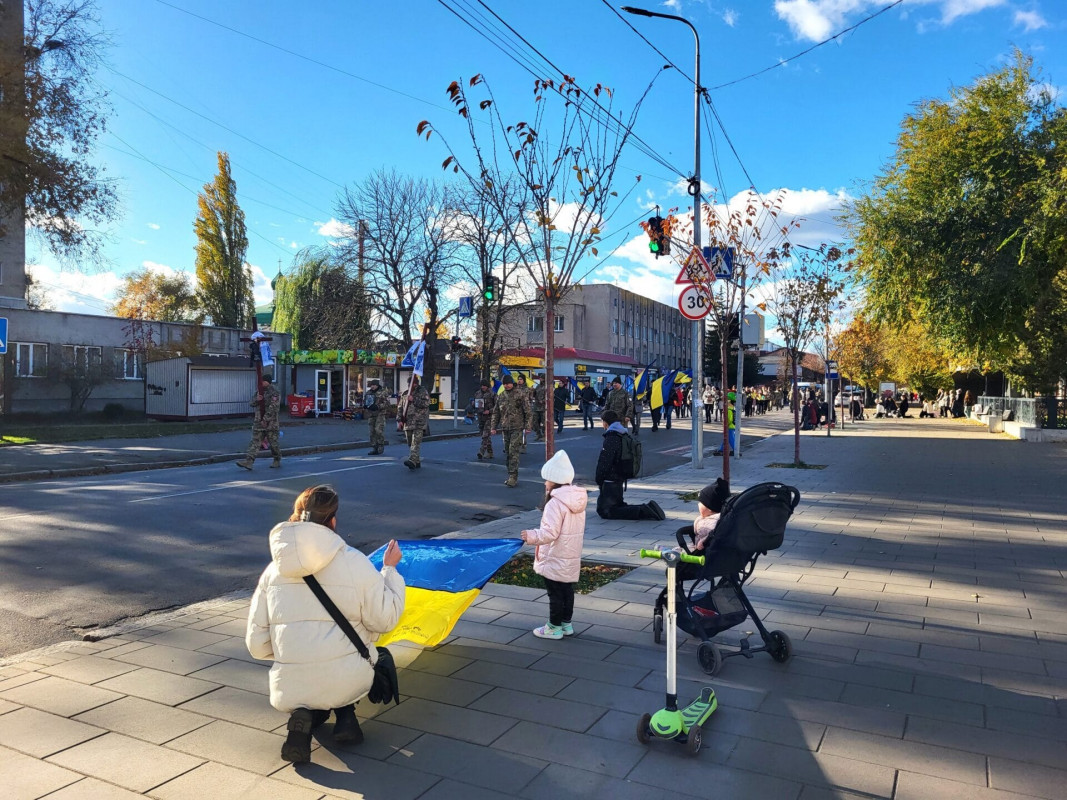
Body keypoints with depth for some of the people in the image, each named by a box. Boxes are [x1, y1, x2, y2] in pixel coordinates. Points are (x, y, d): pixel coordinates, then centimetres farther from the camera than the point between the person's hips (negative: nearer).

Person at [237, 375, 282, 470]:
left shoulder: (275, 393, -10)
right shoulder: (261, 392, 14)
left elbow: (272, 408, -17)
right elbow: (251, 404, 16)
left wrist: (265, 420, -20)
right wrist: (256, 399, -7)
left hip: (270, 423, -6)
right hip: (258, 422, 6)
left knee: (273, 443, 4)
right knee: (255, 442, -2)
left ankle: (277, 461, 21)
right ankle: (248, 461, -8)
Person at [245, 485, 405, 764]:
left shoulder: (273, 570, 2)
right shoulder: (355, 563, -9)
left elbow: (257, 644, 5)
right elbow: (385, 620, -2)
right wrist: (390, 569, 9)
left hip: (288, 691, 3)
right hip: (347, 685, -2)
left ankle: (304, 717, 3)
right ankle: (345, 713, 7)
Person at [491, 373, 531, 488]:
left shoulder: (519, 395, -3)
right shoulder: (500, 397, 12)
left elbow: (527, 411, -2)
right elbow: (496, 413, 17)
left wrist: (527, 426, -6)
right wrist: (493, 427, 10)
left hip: (517, 428, -6)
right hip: (505, 428, 6)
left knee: (514, 452, -12)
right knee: (507, 453, 9)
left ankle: (513, 477, -12)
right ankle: (511, 476, 18)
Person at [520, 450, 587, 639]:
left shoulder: (555, 503, -22)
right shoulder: (578, 501, 5)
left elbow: (550, 532, -28)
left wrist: (532, 536, -23)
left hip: (555, 559, -8)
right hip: (572, 557, 8)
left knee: (555, 593, 3)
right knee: (567, 590, 18)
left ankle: (554, 627, 14)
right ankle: (567, 624, 28)